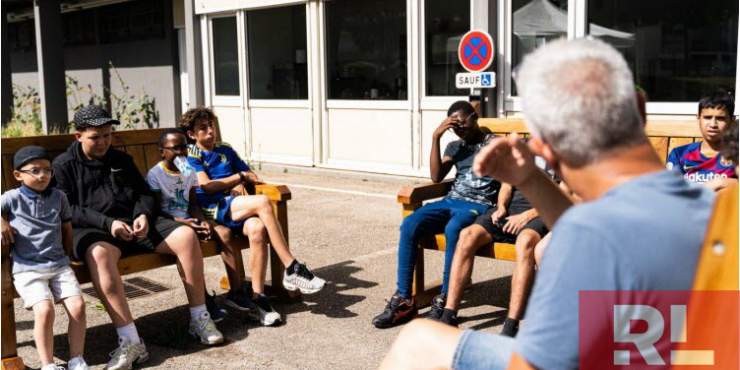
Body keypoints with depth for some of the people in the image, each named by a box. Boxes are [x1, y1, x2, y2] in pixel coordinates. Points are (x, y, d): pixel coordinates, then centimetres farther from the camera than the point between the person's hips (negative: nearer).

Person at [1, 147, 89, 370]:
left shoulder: (58, 197, 13)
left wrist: (64, 254, 12)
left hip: (59, 265, 4)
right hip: (27, 268, -3)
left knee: (77, 305, -15)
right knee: (45, 309, -25)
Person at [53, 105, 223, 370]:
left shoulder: (121, 159, 24)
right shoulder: (64, 165, 9)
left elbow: (144, 194, 22)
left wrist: (143, 215, -3)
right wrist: (108, 223, -16)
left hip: (133, 223, 5)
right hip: (92, 230, -4)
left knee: (186, 235, -20)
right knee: (99, 254, -41)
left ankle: (199, 319, -11)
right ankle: (130, 341, -43)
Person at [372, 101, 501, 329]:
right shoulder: (455, 147, 24)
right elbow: (436, 177, 10)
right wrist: (435, 138, 3)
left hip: (479, 206, -5)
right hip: (450, 201, 5)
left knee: (453, 228, -39)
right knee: (409, 224, -24)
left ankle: (445, 301, -32)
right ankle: (404, 300, -24)